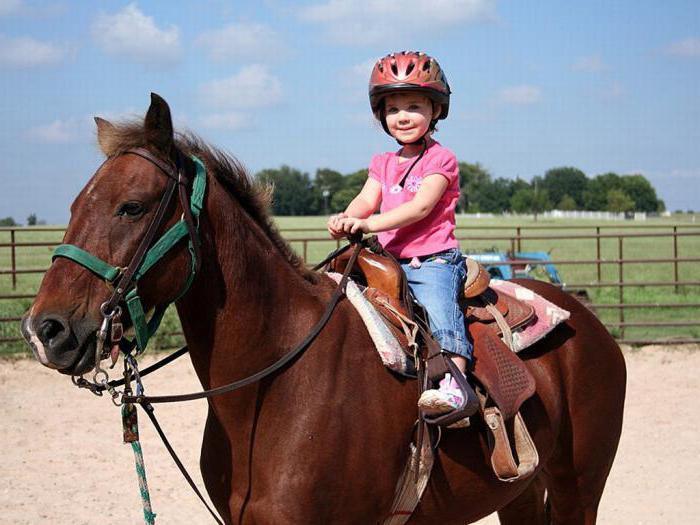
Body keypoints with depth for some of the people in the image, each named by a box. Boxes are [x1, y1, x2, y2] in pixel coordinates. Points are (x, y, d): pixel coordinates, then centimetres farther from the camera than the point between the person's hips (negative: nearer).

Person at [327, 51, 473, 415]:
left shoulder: (441, 159, -1)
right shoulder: (382, 164, 20)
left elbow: (420, 206, -15)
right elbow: (367, 200, 5)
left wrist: (370, 224, -26)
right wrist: (345, 218, -20)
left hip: (434, 261, -7)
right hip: (390, 262, 7)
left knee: (439, 308, -29)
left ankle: (455, 380, -40)